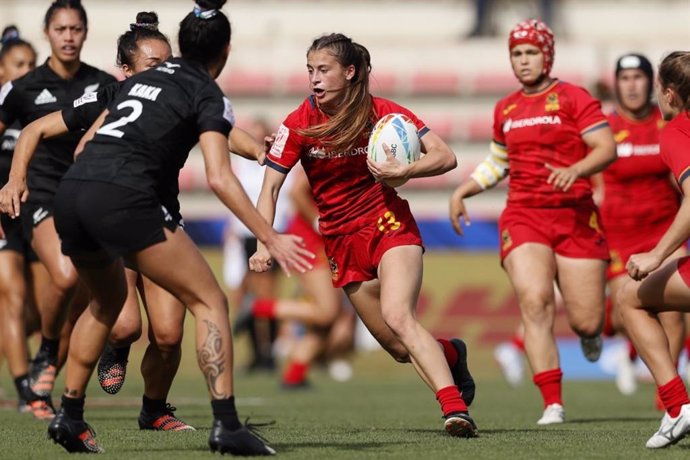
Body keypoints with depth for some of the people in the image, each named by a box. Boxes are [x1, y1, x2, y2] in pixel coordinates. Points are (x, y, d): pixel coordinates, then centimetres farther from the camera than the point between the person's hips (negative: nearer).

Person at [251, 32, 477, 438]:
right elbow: (270, 188, -5)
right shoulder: (300, 124, -6)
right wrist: (264, 245, -18)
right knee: (402, 349, 3)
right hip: (341, 240, 3)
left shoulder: (382, 113, -10)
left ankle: (455, 408, -34)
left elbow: (445, 157, -11)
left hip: (389, 224, -3)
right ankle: (450, 355, 36)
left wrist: (403, 171, -27)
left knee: (397, 316, -28)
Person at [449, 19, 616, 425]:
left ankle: (590, 331, 37)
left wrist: (574, 171, -28)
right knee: (535, 304, -19)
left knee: (585, 321, -4)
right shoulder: (505, 110, 15)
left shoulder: (573, 98, -1)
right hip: (523, 218, 3)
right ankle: (553, 404, -16)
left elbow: (607, 149, -11)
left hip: (575, 218, -3)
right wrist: (463, 191, 20)